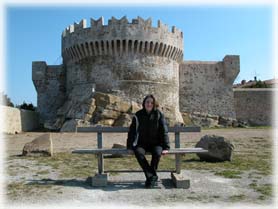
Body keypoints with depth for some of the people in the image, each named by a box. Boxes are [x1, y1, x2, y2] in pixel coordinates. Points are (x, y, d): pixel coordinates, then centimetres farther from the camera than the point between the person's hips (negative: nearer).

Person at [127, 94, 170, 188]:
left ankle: (150, 177, -12)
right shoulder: (138, 115, 1)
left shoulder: (159, 115, -1)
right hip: (142, 143, 1)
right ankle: (153, 177, -20)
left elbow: (164, 131, -2)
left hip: (155, 143, -1)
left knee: (157, 153, -33)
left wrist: (166, 147, -10)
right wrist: (129, 147, -7)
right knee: (138, 153, -32)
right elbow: (132, 131, 0)